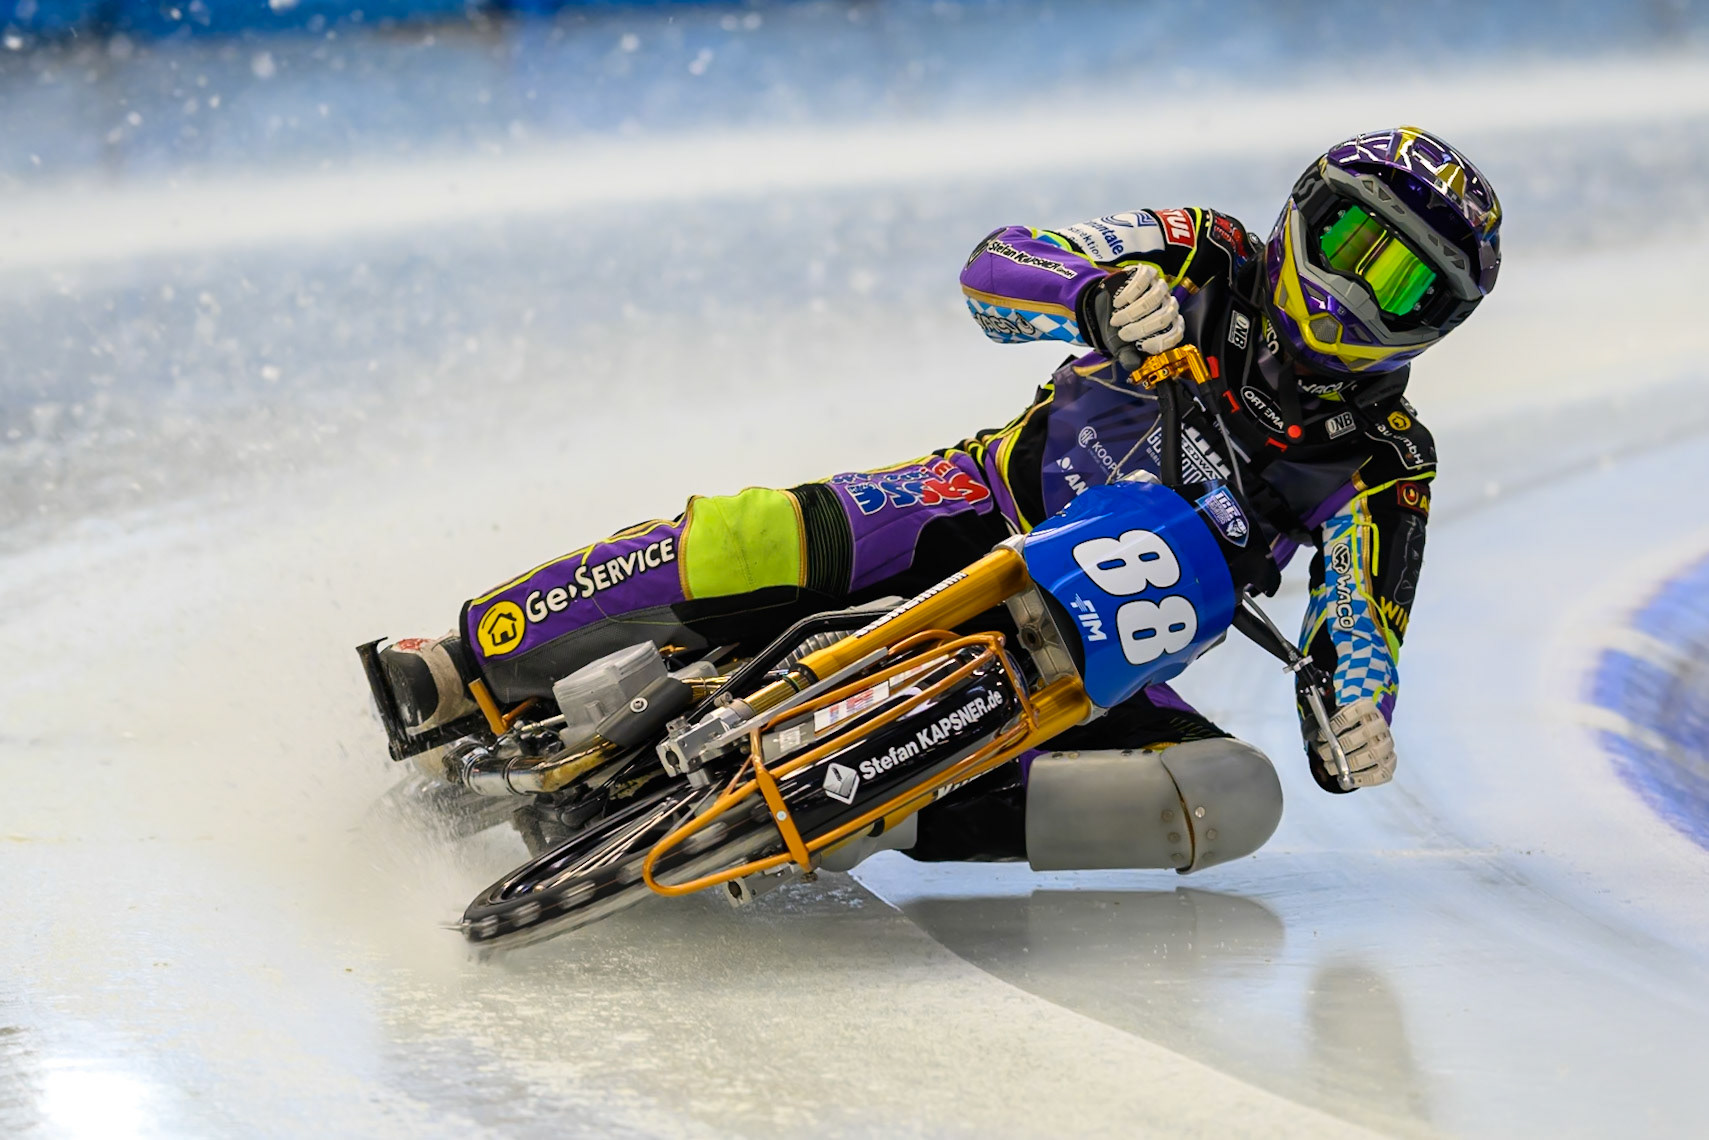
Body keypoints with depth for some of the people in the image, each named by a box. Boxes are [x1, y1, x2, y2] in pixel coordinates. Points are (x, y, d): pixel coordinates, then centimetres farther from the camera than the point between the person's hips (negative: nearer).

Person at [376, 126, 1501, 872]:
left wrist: (1353, 732, -30)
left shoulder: (1384, 464, -2)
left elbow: (1359, 635, -6)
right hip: (985, 514, -1)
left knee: (1241, 798, -28)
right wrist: (1103, 294, -32)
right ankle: (459, 675, -14)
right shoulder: (1210, 266, -2)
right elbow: (995, 262, -10)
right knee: (760, 542, -28)